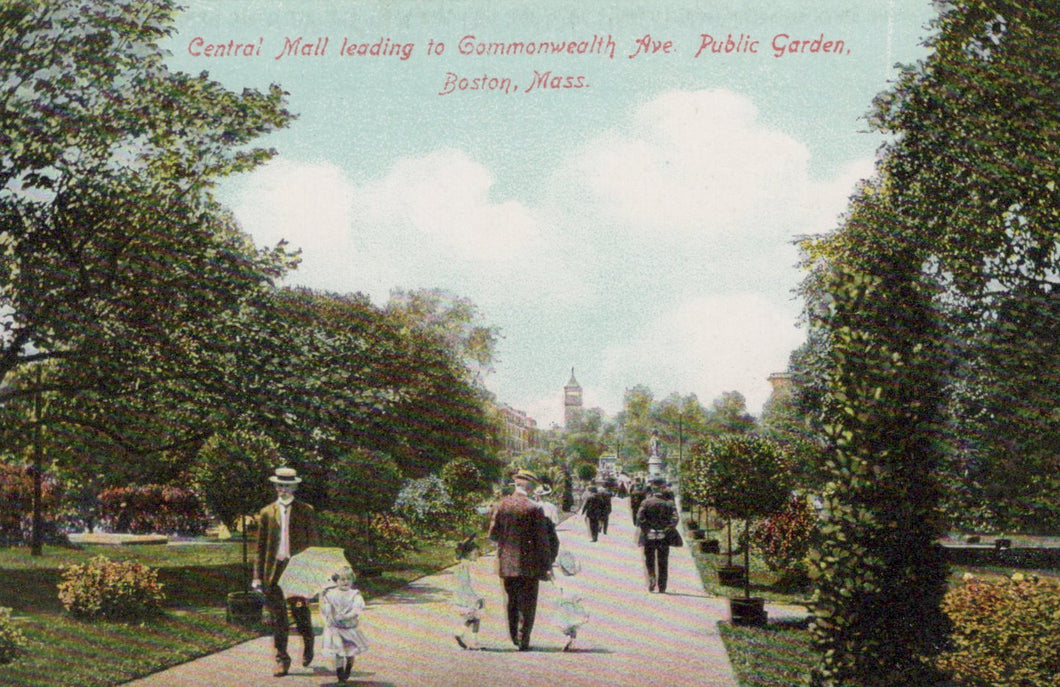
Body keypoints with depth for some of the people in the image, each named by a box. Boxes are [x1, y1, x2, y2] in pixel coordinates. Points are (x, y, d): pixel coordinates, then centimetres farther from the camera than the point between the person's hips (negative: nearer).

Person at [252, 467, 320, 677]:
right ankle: (282, 660, 9)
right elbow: (260, 547, 10)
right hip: (274, 569, 2)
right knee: (277, 618, 0)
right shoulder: (267, 513, 10)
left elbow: (313, 543, 6)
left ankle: (308, 644, 29)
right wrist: (258, 576, 5)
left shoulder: (306, 511, 6)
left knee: (301, 613, 0)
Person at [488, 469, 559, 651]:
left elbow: (493, 533, 2)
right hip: (529, 563, -4)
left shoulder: (501, 505, 0)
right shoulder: (534, 509, -12)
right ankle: (523, 641, 6)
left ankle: (513, 638, 22)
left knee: (511, 602, 16)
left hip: (506, 562, 4)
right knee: (527, 604, 5)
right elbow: (542, 540, -10)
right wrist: (547, 565, -3)